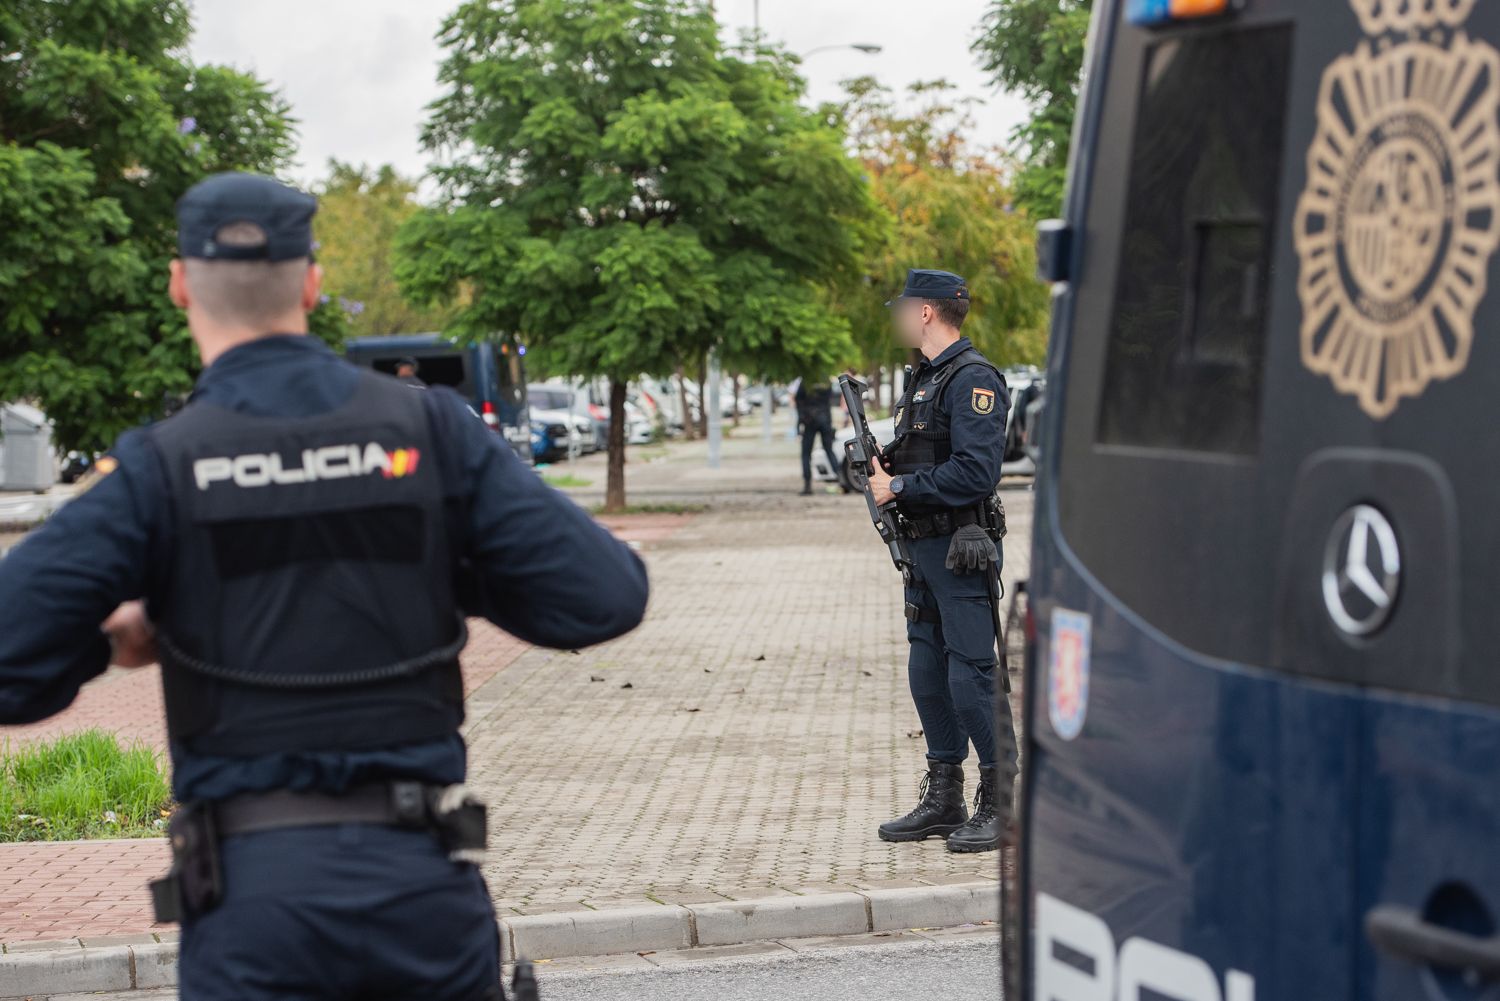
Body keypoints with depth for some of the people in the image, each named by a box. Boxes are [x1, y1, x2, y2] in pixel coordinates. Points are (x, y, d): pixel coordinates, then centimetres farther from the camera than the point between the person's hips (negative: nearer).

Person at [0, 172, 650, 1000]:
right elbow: (606, 596, -3)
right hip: (424, 880, 2)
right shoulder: (430, 430, -1)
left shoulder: (159, 469, -5)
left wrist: (110, 639, 9)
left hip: (254, 894, -1)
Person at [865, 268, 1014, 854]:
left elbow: (975, 471, -22)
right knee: (928, 675, 12)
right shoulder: (924, 377, 17)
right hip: (921, 547, 10)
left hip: (961, 551, -10)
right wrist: (881, 466, 4)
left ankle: (999, 805, 0)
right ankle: (943, 800, 20)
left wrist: (899, 488, -16)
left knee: (972, 676, -8)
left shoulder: (973, 379, -14)